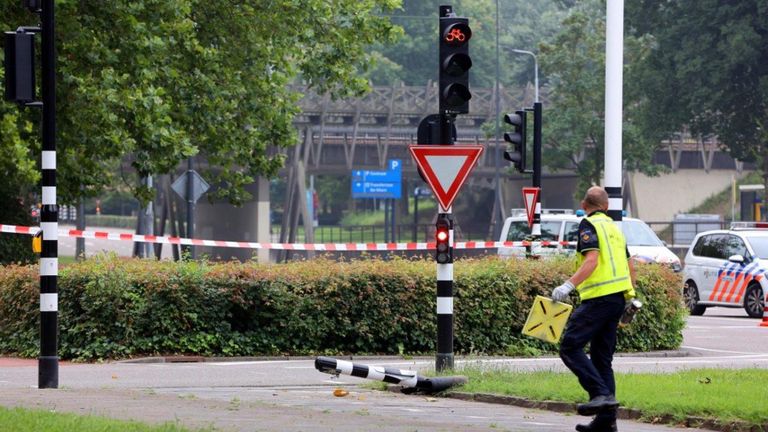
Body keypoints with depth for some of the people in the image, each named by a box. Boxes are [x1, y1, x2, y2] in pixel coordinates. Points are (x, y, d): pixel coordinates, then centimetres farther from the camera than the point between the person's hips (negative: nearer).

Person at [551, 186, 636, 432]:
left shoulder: (589, 225, -4)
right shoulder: (614, 227, 22)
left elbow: (592, 260, -17)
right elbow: (630, 267, 26)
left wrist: (569, 285, -23)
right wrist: (633, 296, 38)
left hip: (599, 298, -9)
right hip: (619, 297, 9)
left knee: (570, 347, -10)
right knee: (602, 358, 10)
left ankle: (602, 394, -22)